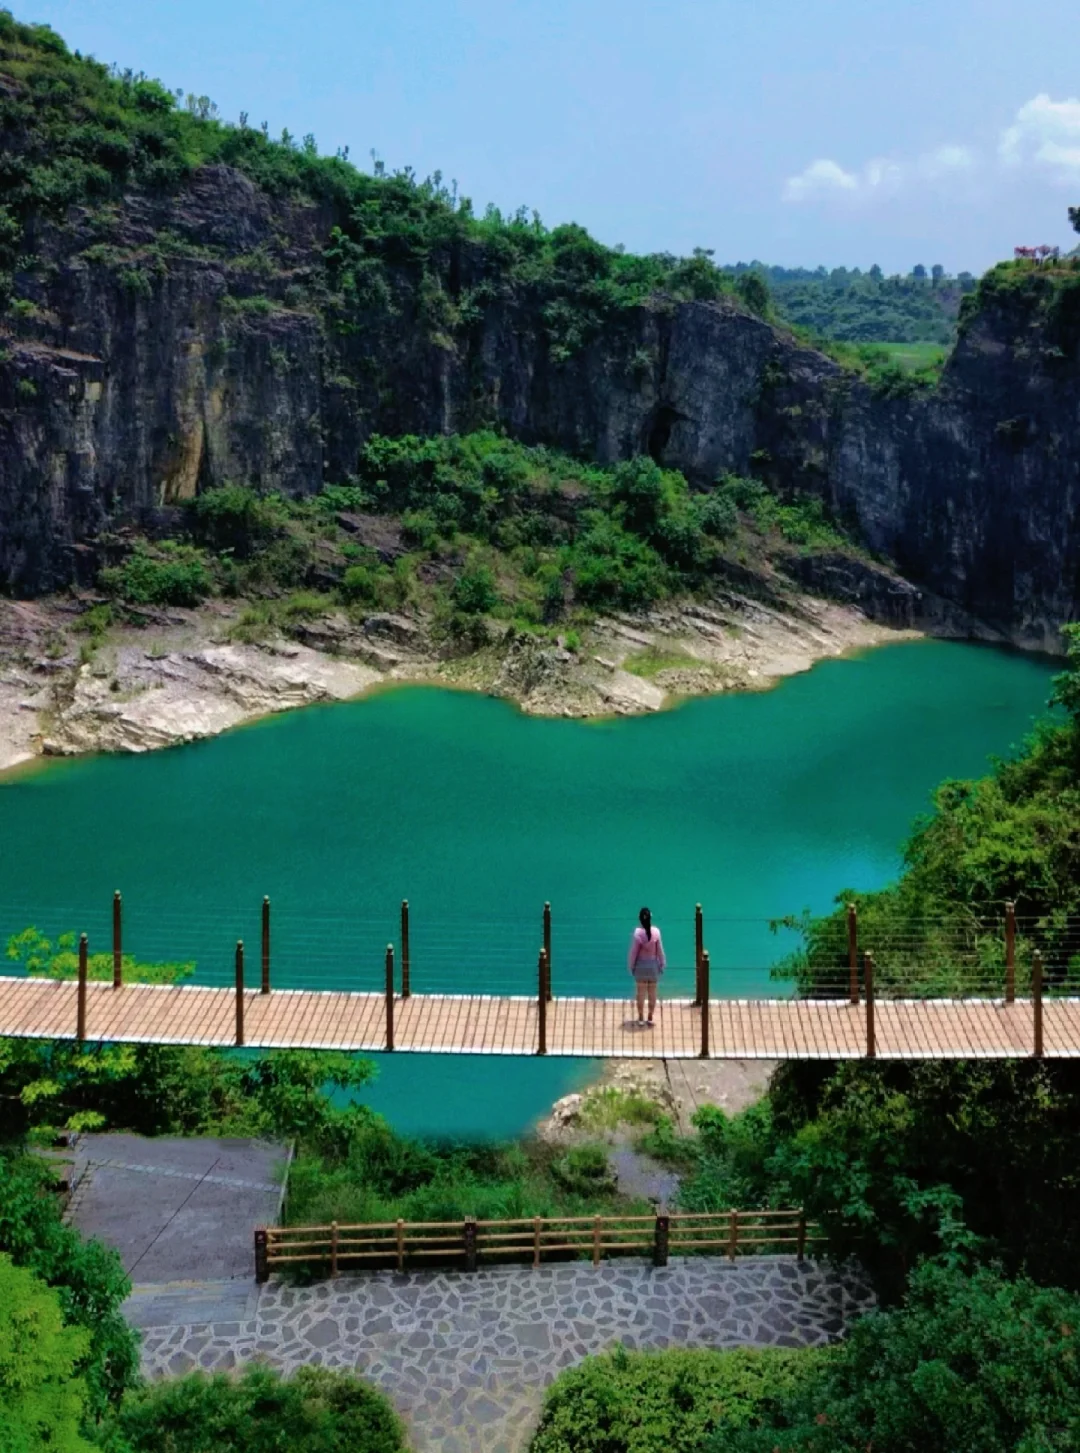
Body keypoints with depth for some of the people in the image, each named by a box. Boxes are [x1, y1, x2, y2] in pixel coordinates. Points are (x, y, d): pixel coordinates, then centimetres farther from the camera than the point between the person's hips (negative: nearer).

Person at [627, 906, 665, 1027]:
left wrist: (631, 966, 4)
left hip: (641, 965, -1)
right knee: (652, 992, 12)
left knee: (641, 992, 10)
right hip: (653, 965, 1)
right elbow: (660, 950, -5)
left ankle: (641, 1018, 18)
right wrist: (662, 964, 9)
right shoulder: (656, 932, -13)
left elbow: (633, 951, -10)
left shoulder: (638, 933, -17)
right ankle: (650, 1018, 19)